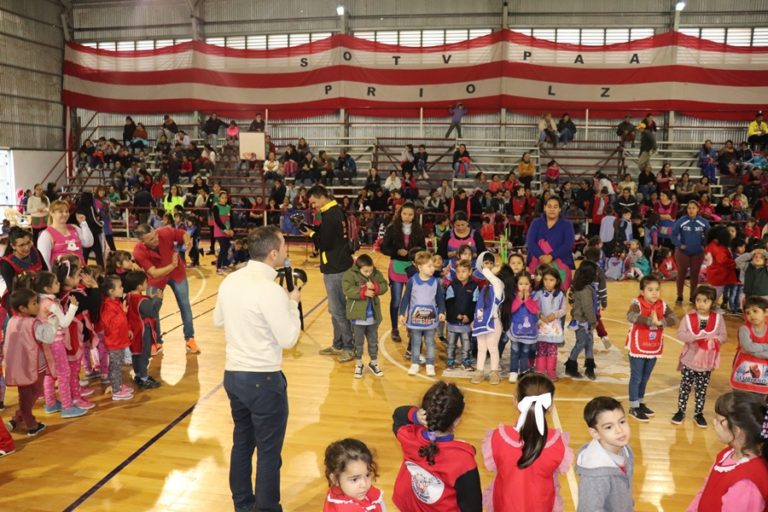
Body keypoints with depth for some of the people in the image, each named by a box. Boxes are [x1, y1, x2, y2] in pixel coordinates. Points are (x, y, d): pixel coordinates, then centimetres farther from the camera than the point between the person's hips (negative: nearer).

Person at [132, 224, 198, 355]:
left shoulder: (165, 232, -30)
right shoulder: (139, 252, -33)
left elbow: (183, 234, -11)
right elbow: (154, 273, -34)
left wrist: (187, 242, -32)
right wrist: (172, 266, -42)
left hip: (177, 273, 1)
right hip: (156, 279, -1)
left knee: (185, 305, 7)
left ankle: (190, 339, 22)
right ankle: (157, 342, 24)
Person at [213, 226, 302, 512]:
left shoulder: (230, 281, 2)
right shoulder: (270, 290, -22)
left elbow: (218, 321, 16)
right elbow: (288, 339, -17)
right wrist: (292, 304, -5)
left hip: (232, 374, 8)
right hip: (263, 380, -8)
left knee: (242, 443, 22)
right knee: (269, 451, 8)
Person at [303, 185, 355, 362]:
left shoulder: (329, 215, -18)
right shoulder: (337, 210, 11)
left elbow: (324, 243, -19)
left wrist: (311, 233, -4)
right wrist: (314, 230, 3)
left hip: (335, 269, -10)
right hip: (340, 265, 10)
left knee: (338, 310, -4)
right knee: (337, 309, 16)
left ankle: (350, 348, 2)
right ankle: (338, 345, 24)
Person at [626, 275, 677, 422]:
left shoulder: (662, 305, -1)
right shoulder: (637, 304, -18)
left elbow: (673, 318, -13)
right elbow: (631, 316, -38)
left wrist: (660, 322, -30)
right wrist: (651, 321, -44)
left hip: (654, 349, 5)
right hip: (638, 349, -5)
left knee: (645, 378, 19)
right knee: (636, 378, 5)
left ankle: (640, 403, 36)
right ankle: (634, 407, 16)